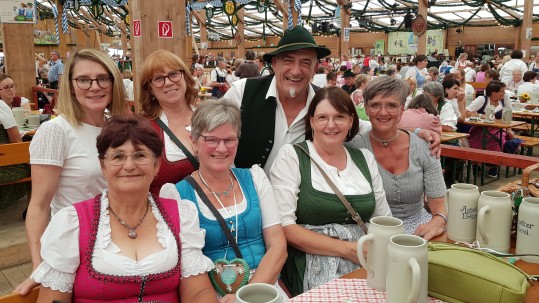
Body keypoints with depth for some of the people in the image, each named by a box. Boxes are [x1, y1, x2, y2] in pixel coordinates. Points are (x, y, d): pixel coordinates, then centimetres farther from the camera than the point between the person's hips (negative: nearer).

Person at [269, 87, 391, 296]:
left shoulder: (365, 158, 11)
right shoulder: (291, 156, -3)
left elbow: (384, 219, 15)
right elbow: (284, 226, -10)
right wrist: (347, 249, -15)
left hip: (366, 260, 6)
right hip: (313, 264, -5)